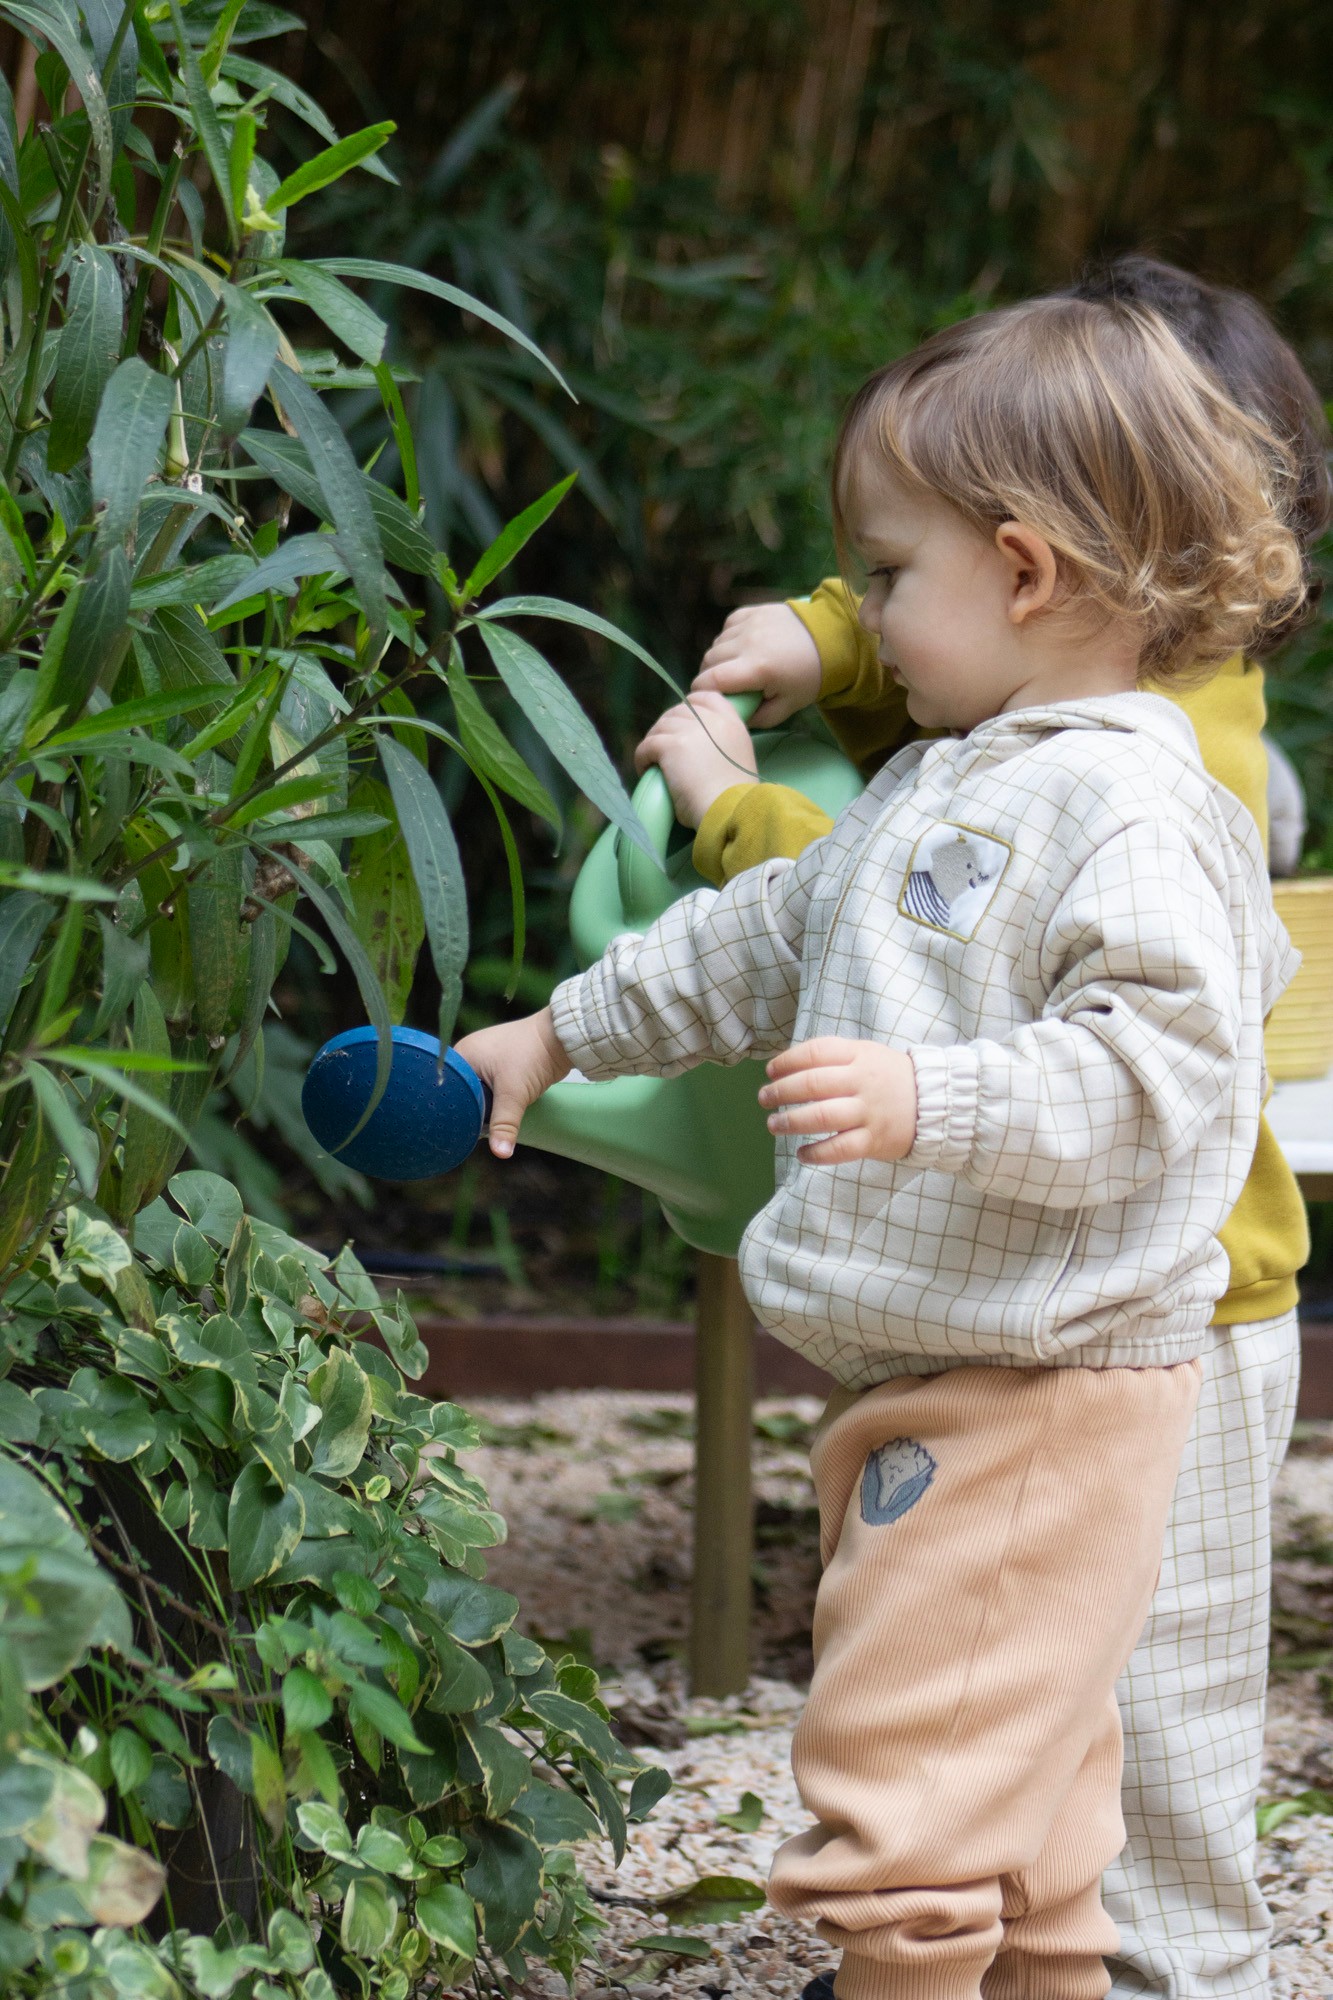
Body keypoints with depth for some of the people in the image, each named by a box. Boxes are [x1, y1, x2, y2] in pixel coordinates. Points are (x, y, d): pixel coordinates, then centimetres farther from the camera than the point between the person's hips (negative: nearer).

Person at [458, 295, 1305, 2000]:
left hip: (1038, 1394, -10)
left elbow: (1150, 1066, -26)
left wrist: (933, 1103, -35)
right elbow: (776, 932, 29)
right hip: (929, 1383, 10)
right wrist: (565, 1033, 36)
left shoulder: (1130, 812, -16)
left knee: (907, 1773, -13)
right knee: (1016, 1795, 17)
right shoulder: (941, 785, 16)